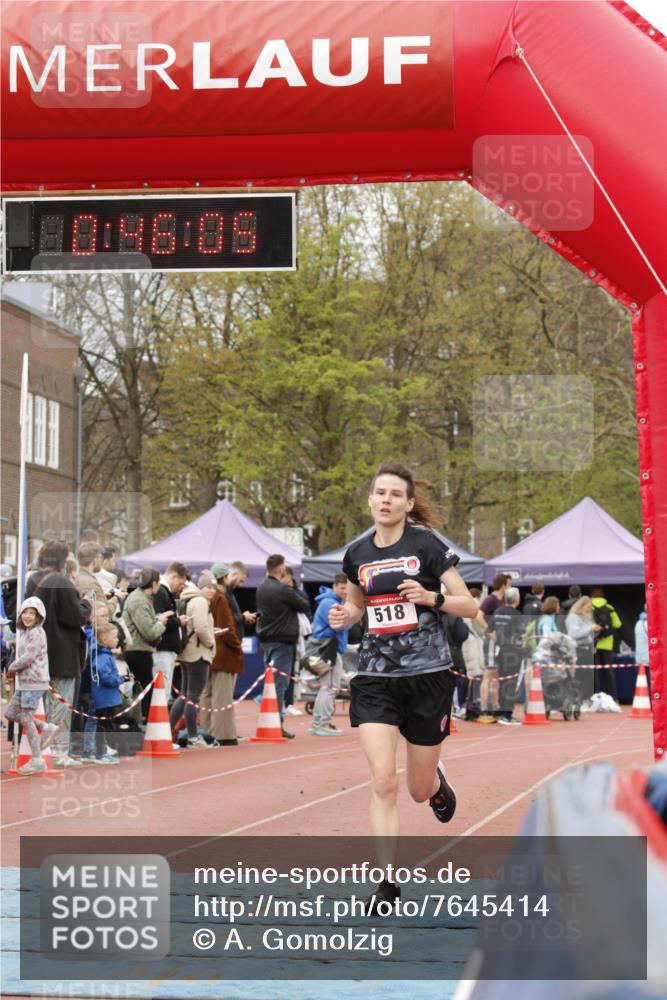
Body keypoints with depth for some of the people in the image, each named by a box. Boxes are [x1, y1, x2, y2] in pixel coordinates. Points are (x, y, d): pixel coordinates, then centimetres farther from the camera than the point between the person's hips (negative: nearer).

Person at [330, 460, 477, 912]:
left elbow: (470, 606, -5)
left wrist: (432, 596, -23)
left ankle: (437, 778, 47)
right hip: (376, 677, 2)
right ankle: (388, 881, -5)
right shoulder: (357, 554, 5)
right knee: (383, 780, -13)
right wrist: (346, 616, 2)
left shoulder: (427, 545, -8)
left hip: (428, 676, -2)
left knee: (420, 790, 8)